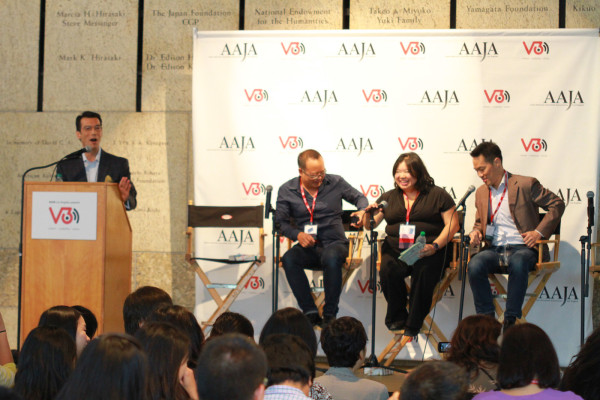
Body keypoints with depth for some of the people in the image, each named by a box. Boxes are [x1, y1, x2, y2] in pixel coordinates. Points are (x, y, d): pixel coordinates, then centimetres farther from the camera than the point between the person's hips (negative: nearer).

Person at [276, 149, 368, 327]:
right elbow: (281, 221, 6)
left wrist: (362, 211, -6)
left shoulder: (336, 183, 5)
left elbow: (359, 198, 17)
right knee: (288, 259, -33)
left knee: (331, 258, -38)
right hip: (307, 247, 1)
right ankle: (311, 313, -27)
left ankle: (330, 315, -27)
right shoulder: (287, 190, 5)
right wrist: (297, 234, -13)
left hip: (335, 243, -1)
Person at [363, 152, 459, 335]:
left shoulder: (437, 195, 9)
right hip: (395, 249, 3)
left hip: (428, 250, -3)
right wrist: (369, 214, -7)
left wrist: (434, 246, -12)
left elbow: (452, 224, 3)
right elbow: (369, 225, 18)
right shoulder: (389, 197, 19)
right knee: (388, 271, -30)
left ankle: (413, 324, -19)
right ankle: (397, 318, -11)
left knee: (424, 271, -34)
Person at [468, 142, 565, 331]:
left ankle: (510, 322, -32)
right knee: (475, 265, -30)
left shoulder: (526, 184, 0)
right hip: (494, 250, 4)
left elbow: (557, 204, 3)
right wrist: (476, 232, 5)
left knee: (518, 263, -40)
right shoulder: (481, 192, 18)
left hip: (521, 248, -4)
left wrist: (539, 232, -8)